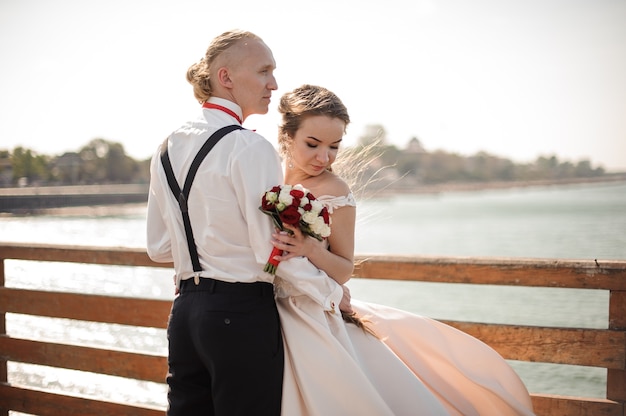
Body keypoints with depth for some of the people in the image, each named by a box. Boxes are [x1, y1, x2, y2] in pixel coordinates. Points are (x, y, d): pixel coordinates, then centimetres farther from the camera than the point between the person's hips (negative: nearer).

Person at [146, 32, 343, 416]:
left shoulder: (167, 149, 9)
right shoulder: (250, 148, -14)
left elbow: (159, 247, 14)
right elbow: (273, 250, -16)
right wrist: (332, 294, -2)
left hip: (185, 309, 8)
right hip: (243, 314, -7)